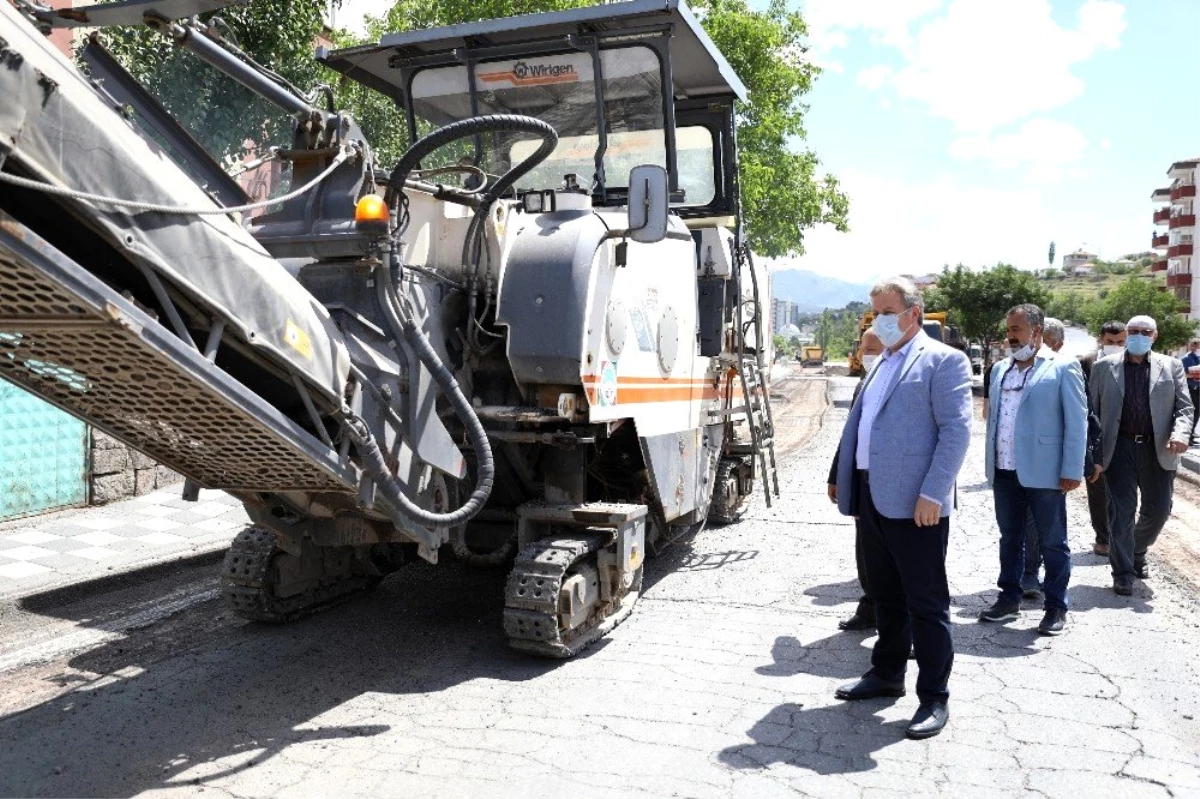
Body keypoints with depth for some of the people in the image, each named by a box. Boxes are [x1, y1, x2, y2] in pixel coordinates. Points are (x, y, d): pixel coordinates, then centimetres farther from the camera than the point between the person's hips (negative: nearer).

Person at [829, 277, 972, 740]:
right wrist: (847, 485, 17)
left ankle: (934, 699, 12)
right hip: (872, 498, 8)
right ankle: (887, 675, 33)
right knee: (886, 596, 19)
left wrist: (932, 494, -21)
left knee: (925, 603, 1)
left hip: (913, 503, -8)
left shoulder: (943, 361, -6)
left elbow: (956, 430, -14)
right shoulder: (881, 364, 19)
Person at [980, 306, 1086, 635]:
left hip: (1044, 472, -5)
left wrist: (1072, 470, -12)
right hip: (1004, 471, 6)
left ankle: (1056, 607, 16)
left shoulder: (1062, 368, -5)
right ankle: (1009, 598, 26)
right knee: (1009, 538, 14)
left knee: (1052, 542, 5)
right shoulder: (1000, 369, 12)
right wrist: (990, 461, 11)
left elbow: (1076, 421, -8)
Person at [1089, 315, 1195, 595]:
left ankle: (1137, 552, 36)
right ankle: (1123, 574, 7)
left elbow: (1184, 407, 4)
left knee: (1158, 509, 8)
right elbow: (1091, 410, 5)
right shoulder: (1104, 367, 4)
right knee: (1122, 511, -2)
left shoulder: (1171, 366, 8)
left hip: (1158, 449, 2)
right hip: (1120, 449, -2)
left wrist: (1180, 433, -17)